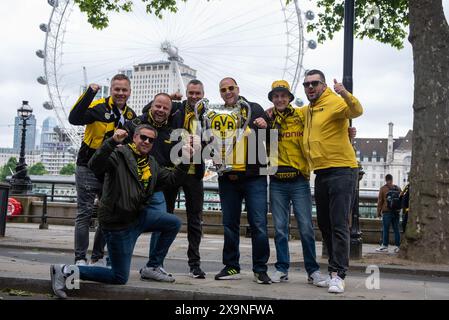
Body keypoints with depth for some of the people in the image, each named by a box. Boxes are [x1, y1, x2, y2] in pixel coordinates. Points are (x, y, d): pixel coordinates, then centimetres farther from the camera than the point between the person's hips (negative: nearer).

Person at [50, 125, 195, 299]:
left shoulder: (151, 164, 11)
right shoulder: (120, 154, -14)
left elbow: (171, 178, 16)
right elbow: (94, 166, -30)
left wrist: (185, 160, 4)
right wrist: (112, 142, -42)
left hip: (137, 215, 8)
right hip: (117, 222, -8)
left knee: (174, 223, 4)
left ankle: (152, 267, 13)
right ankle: (66, 271, 6)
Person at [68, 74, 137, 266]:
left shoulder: (131, 115, 9)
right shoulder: (98, 107, -10)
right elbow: (74, 119, -26)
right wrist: (89, 94, -31)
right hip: (89, 169, -6)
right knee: (85, 213, -3)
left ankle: (97, 258, 21)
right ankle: (80, 259, 3)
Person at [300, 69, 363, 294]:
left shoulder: (334, 102, -7)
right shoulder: (307, 110, 17)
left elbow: (356, 111, -25)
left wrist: (345, 95, -44)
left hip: (341, 171, -9)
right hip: (321, 173, 9)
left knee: (339, 225, -9)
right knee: (324, 225, 12)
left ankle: (338, 274, -7)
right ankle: (335, 270, 23)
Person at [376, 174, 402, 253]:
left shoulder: (383, 188, -2)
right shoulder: (398, 188, 10)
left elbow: (380, 201, -1)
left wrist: (379, 212, 5)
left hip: (386, 212, -4)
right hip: (396, 212, 4)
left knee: (385, 229, -2)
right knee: (396, 229, 6)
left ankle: (385, 246, -2)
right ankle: (397, 246, 5)